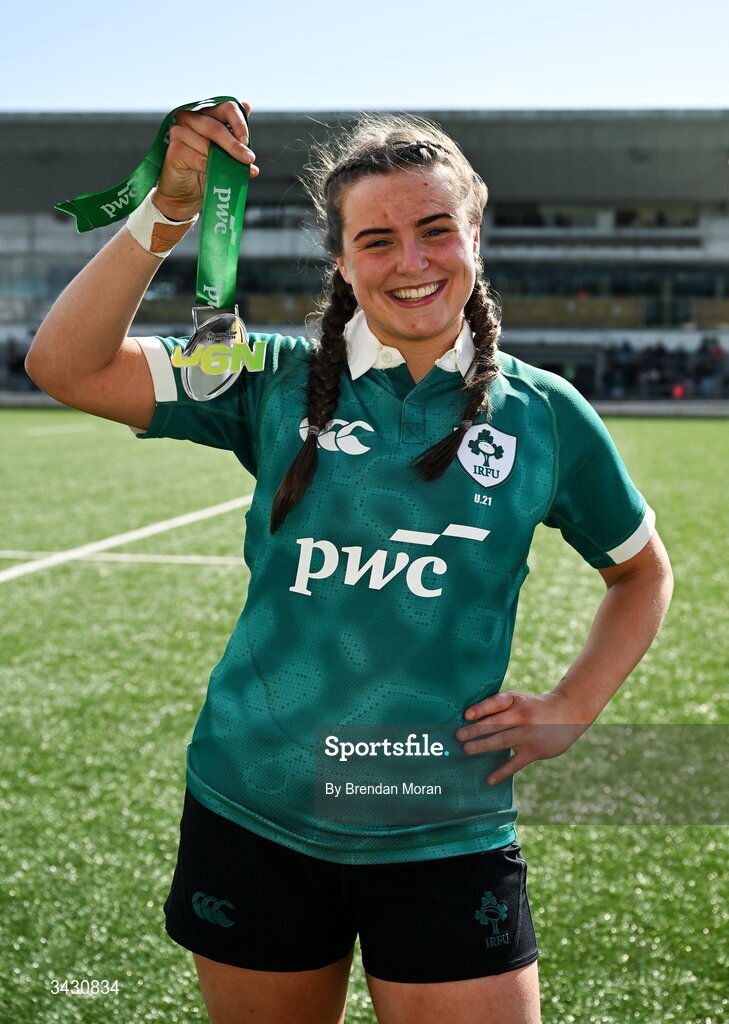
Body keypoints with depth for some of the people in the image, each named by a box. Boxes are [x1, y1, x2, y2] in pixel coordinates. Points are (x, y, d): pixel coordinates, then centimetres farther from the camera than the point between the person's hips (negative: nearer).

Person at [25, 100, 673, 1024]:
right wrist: (169, 210, -19)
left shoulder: (544, 415, 0)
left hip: (443, 839, -1)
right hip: (250, 819, 1)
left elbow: (641, 573, 15)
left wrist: (568, 710, 2)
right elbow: (67, 366, -10)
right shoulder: (276, 385, 0)